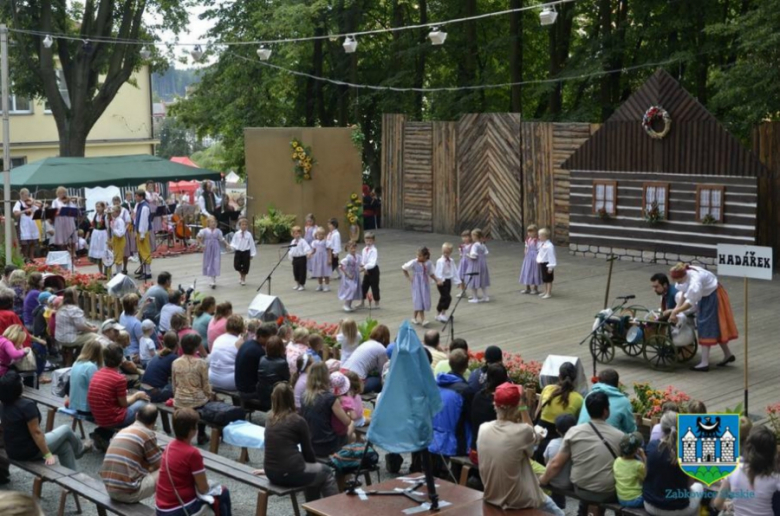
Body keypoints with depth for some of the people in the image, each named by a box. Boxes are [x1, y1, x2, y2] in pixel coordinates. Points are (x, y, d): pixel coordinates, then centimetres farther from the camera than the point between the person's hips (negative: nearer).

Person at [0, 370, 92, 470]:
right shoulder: (27, 405, -25)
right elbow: (36, 433, -23)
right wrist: (48, 455, -17)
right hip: (30, 451, -8)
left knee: (65, 446, 20)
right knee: (66, 429, 13)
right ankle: (79, 448, 42)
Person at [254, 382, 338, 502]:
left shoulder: (270, 421, 9)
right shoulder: (298, 421, -8)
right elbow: (307, 451, 2)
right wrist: (314, 462, 21)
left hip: (271, 474, 6)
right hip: (291, 473, -6)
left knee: (312, 469, 32)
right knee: (326, 472, 20)